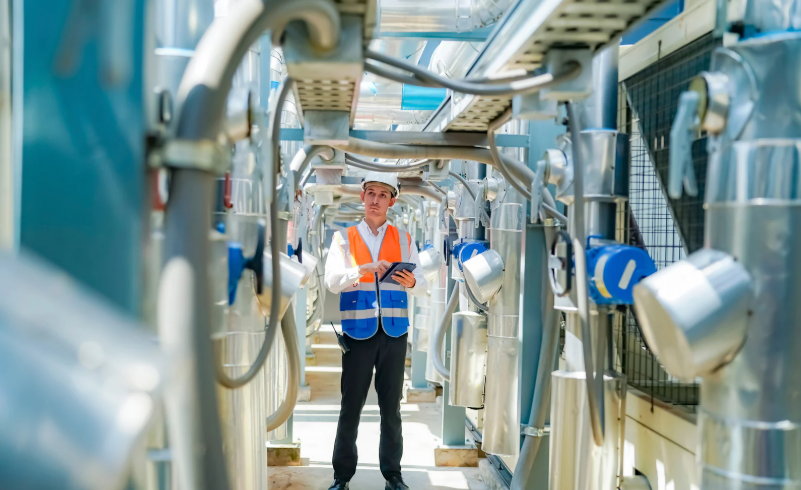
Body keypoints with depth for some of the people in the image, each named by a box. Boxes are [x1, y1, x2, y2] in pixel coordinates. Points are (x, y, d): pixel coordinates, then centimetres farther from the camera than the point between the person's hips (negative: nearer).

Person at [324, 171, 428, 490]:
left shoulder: (403, 240, 9)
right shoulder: (344, 238, 4)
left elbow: (422, 285, 3)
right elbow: (332, 282, -8)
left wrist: (411, 282, -21)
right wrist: (365, 269, -24)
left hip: (394, 331, 2)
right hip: (358, 331, -2)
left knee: (391, 407, 8)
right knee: (351, 406, 3)